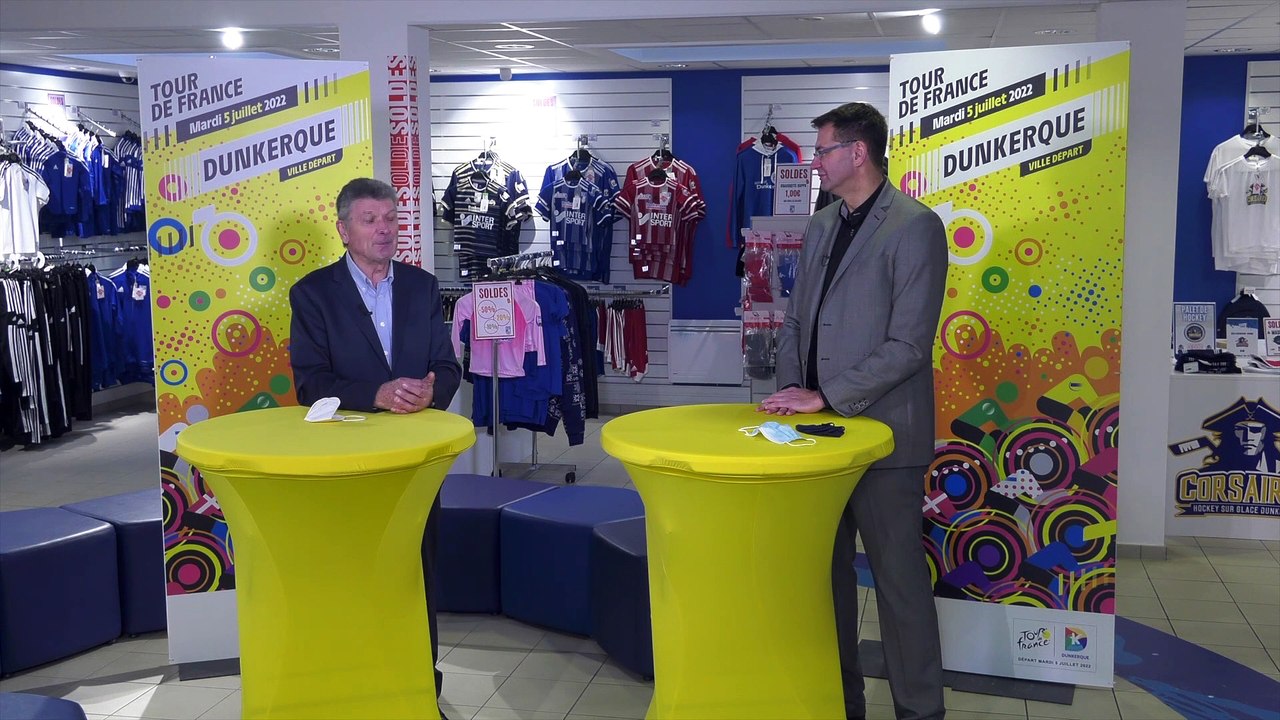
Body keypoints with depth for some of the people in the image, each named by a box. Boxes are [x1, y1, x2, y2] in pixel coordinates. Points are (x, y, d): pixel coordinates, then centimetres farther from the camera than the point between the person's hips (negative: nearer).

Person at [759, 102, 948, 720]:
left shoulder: (915, 227, -10)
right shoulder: (820, 227, 13)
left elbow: (908, 345, -16)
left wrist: (824, 397, -17)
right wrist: (791, 388, 1)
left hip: (882, 434, -7)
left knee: (899, 579, 1)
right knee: (826, 572, 14)